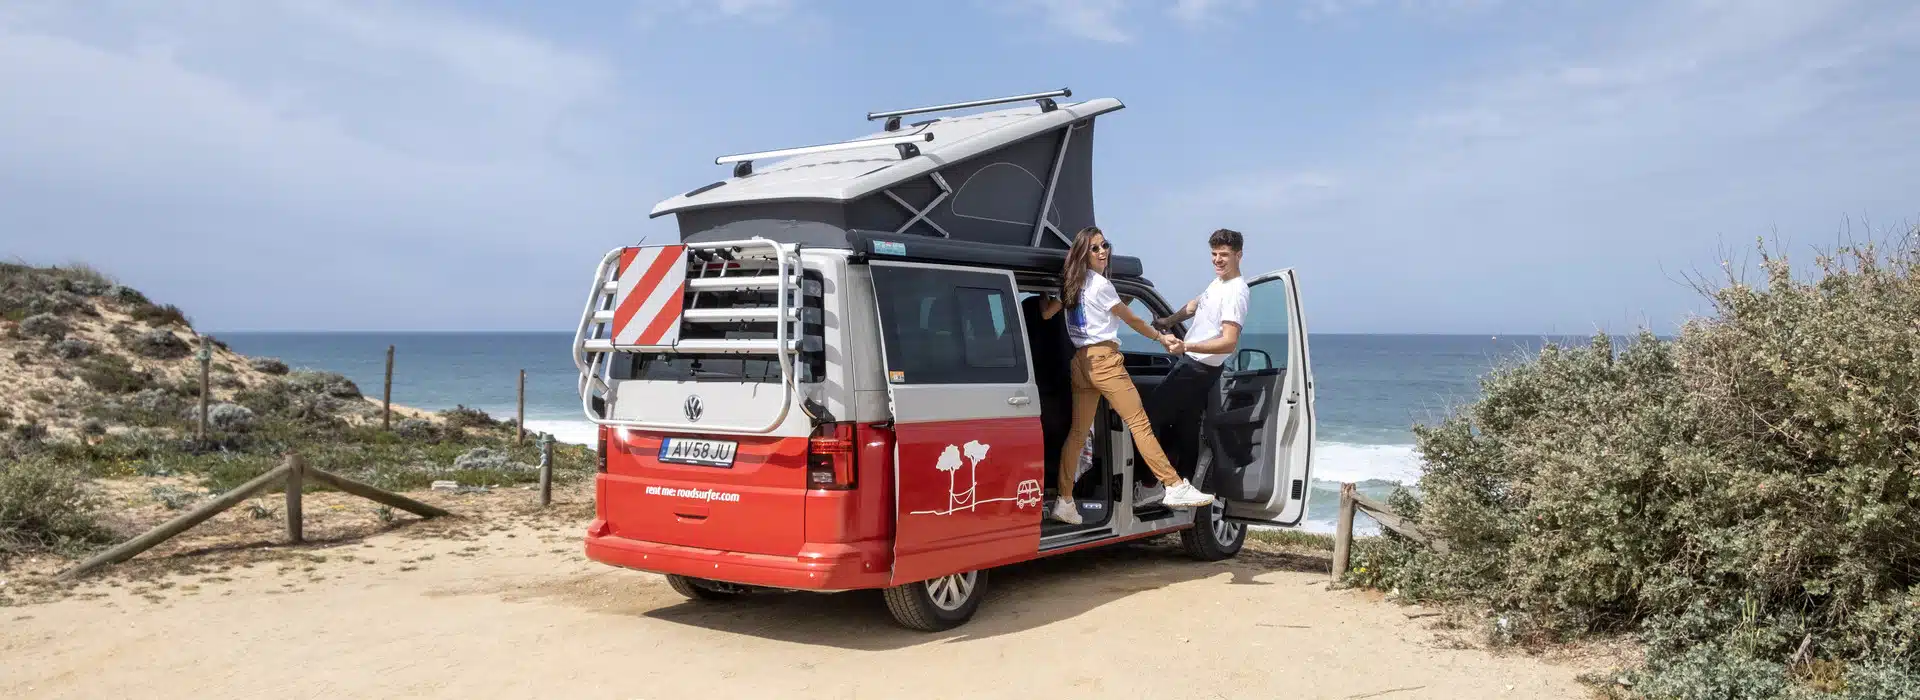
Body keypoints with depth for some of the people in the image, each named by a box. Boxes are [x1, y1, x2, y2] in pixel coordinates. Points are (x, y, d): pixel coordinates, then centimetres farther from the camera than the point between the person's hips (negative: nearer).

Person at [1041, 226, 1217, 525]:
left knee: (1078, 432, 8)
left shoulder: (1071, 284, 13)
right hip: (1103, 358, -9)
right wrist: (1161, 337, 10)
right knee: (1139, 423, -10)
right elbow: (1131, 320, -2)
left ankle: (1064, 501, 7)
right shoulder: (1100, 284, -10)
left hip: (1080, 361, 9)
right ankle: (1175, 487, -12)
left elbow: (1045, 313, 21)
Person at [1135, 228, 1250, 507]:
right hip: (1189, 363, 10)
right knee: (1185, 431, 14)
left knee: (1150, 417, -10)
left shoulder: (1235, 293, -20)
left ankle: (1149, 484, -5)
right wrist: (1168, 320, 25)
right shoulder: (1218, 282, 10)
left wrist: (1186, 346, -37)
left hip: (1198, 368, -10)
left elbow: (1229, 342, -28)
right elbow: (1196, 305, 31)